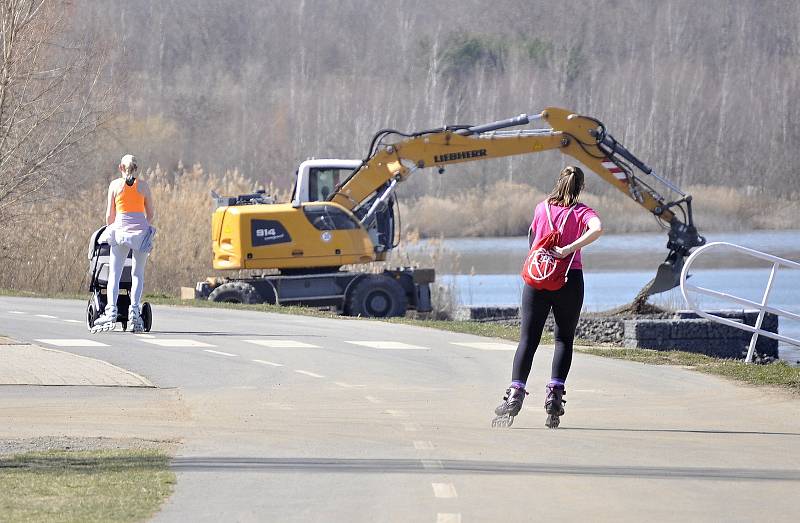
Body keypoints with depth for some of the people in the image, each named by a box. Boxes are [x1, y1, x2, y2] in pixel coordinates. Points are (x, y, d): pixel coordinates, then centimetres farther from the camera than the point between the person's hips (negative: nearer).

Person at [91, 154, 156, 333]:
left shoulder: (115, 185, 5)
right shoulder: (143, 185, 7)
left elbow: (110, 215, 8)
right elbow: (151, 214, 13)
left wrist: (110, 229, 25)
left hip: (121, 227, -1)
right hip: (141, 227, 1)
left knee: (114, 274, -3)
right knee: (138, 273, 7)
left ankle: (111, 310, -19)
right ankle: (134, 310, -7)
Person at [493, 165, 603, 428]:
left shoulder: (542, 208, 6)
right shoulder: (582, 212, -2)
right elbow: (597, 229, -24)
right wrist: (568, 250, -21)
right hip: (570, 280, -2)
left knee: (528, 339, 1)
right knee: (564, 339, 10)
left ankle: (515, 392, -14)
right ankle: (555, 392, -5)